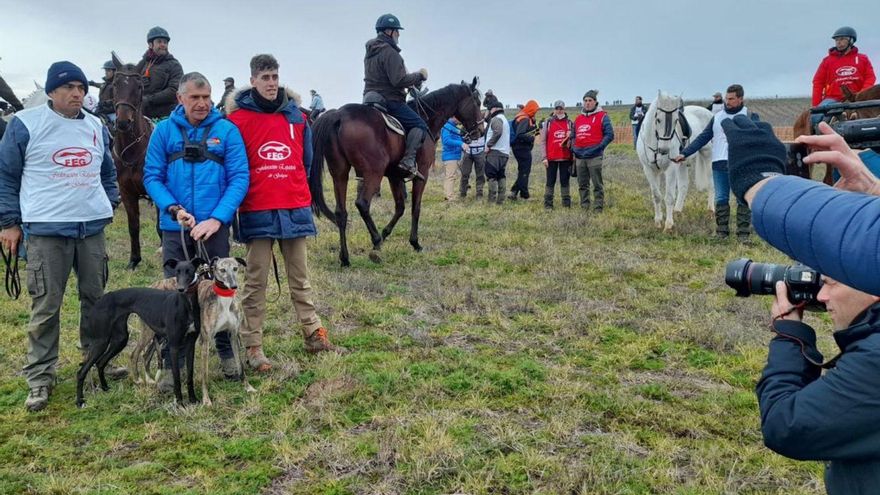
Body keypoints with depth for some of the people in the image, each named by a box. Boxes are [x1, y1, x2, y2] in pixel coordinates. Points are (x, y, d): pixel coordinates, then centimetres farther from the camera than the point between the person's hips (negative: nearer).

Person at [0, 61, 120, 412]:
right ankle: (40, 378, 8)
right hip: (46, 229, -5)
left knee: (96, 297, 13)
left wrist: (110, 205, 13)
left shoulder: (96, 127, 12)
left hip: (92, 227, 5)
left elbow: (107, 173, 24)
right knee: (46, 306, -1)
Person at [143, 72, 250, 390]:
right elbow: (152, 176, 0)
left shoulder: (227, 131, -3)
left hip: (215, 226, 0)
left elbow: (239, 178, -7)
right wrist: (174, 209, -16)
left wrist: (217, 218, -17)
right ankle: (171, 364, 17)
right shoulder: (164, 130, 1)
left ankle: (225, 352, 31)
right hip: (174, 227, 1)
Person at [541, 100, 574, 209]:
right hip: (551, 157, -1)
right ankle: (548, 204, 7)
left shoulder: (570, 123, 8)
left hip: (566, 157, 1)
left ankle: (566, 204, 12)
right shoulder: (548, 123, 4)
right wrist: (545, 157, -4)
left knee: (565, 180, 6)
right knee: (550, 181, 2)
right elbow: (543, 140, 2)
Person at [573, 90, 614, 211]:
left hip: (594, 157, -6)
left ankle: (599, 208, 1)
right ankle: (584, 207, 20)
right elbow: (574, 136, 24)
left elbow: (609, 135, -5)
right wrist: (574, 150, 11)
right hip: (579, 157, 6)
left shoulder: (602, 117, 0)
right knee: (582, 185, 11)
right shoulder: (578, 118, 18)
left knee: (597, 185, -3)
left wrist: (599, 147, -13)